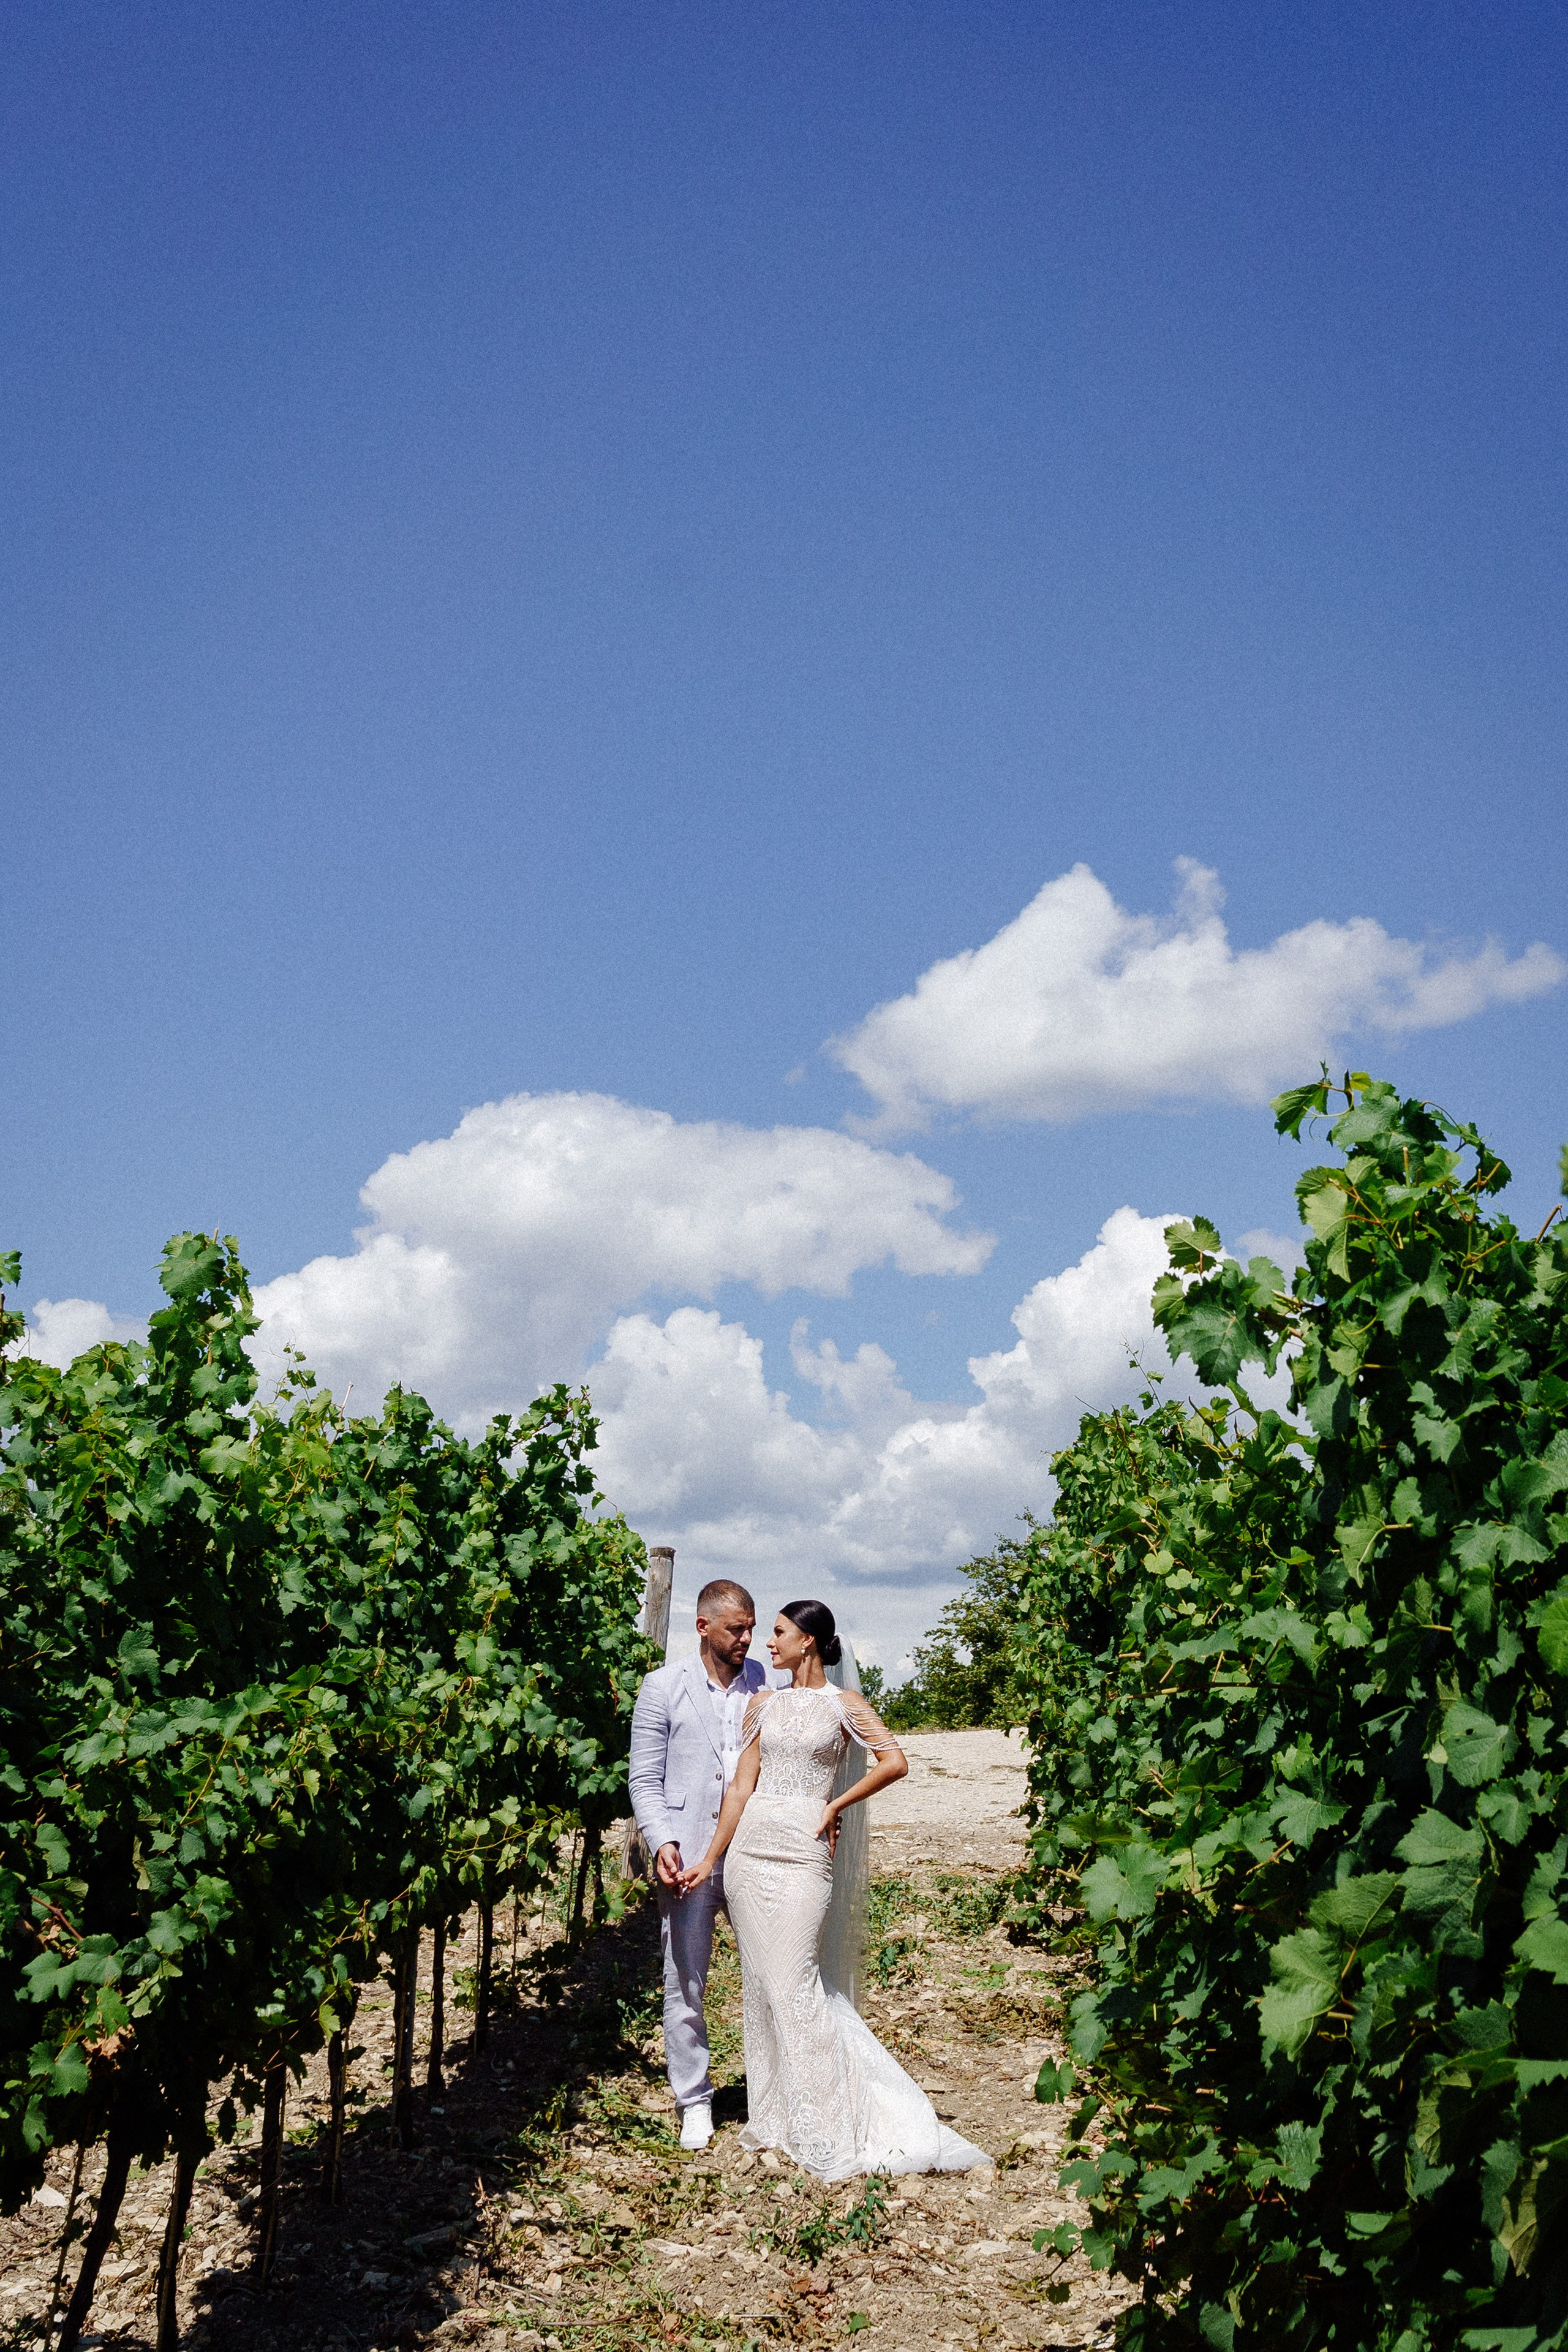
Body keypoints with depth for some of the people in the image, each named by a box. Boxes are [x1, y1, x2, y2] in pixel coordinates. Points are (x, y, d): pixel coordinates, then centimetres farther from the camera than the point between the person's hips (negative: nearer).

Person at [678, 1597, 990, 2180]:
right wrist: (710, 1860, 8)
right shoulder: (763, 1705, 11)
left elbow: (894, 1762, -3)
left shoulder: (843, 1705, 0)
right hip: (748, 1849, 5)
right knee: (760, 1983, 7)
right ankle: (772, 2115, 19)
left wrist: (836, 1805, -1)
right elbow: (741, 1786, 10)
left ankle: (823, 2135, 1)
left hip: (802, 1854, -4)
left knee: (794, 1984, -8)